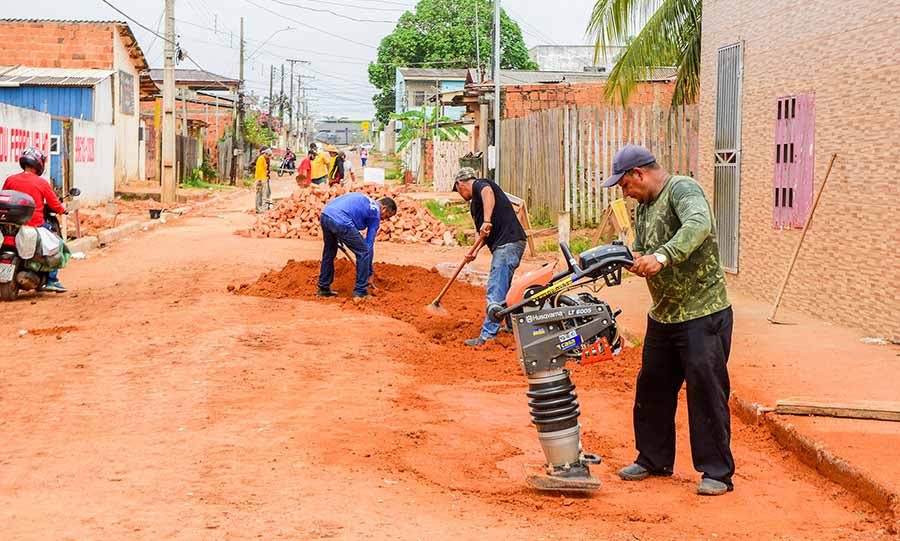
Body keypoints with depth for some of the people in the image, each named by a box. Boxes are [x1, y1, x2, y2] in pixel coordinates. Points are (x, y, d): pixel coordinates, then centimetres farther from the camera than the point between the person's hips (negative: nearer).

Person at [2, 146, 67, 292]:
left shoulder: (10, 180, 1)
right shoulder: (41, 182, -7)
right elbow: (54, 204, -2)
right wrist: (63, 210, 19)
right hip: (36, 224, -4)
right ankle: (51, 280, 7)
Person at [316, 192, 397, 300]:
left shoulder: (363, 199, 31)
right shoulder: (375, 214, 11)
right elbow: (369, 244, 10)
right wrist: (370, 272, 17)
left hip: (324, 215, 8)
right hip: (341, 222, -8)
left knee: (329, 253, 27)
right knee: (363, 252, 5)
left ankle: (323, 288, 35)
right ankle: (360, 292, 8)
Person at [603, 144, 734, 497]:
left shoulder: (682, 188, -14)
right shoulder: (644, 207, 15)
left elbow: (699, 224, -34)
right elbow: (640, 251, 18)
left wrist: (662, 257, -46)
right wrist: (632, 260, -6)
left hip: (703, 313, -9)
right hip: (663, 315, 9)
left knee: (706, 391, -5)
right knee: (652, 388, 14)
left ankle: (717, 473, 3)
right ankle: (653, 460, 29)